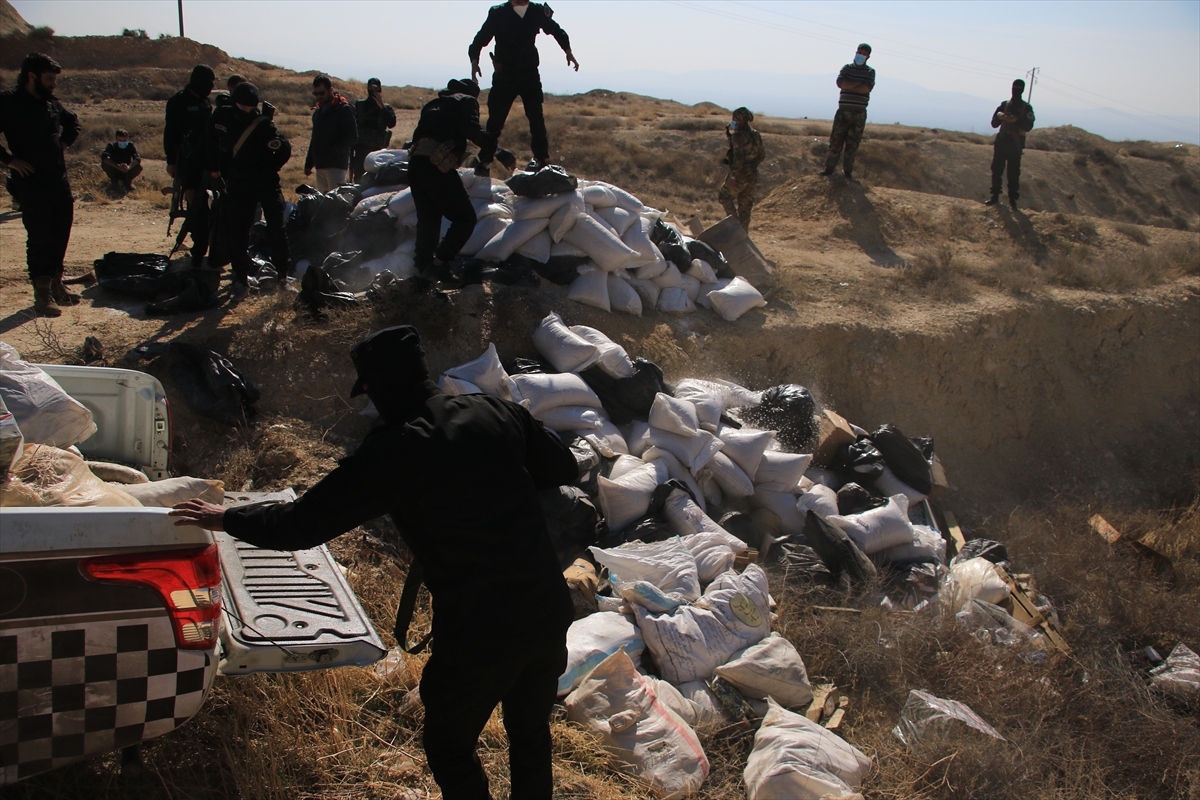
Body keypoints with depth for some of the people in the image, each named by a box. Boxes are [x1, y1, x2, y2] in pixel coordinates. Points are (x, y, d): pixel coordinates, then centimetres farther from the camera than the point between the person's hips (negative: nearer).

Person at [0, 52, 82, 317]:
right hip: (31, 184, -7)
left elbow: (73, 123, 29)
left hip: (59, 181, 7)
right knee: (39, 239, -4)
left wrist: (64, 142, 13)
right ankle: (42, 295, 3)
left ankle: (56, 285, 27)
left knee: (60, 235, 13)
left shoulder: (52, 103, 10)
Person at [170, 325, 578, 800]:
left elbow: (300, 526, -10)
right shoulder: (496, 412, -2)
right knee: (531, 734, 26)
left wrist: (225, 520, 6)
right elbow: (565, 469, 11)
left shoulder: (390, 454, -16)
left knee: (449, 748, 20)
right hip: (550, 613, 5)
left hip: (478, 635, -5)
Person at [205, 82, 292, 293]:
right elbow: (211, 140, 13)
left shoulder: (263, 124, -18)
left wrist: (270, 169, -6)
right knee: (237, 233, 2)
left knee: (276, 229, -4)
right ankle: (241, 277, 12)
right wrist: (214, 167, 16)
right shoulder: (222, 117, -5)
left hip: (266, 183, -3)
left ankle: (285, 273, 8)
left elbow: (284, 150, -14)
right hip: (238, 184, 3)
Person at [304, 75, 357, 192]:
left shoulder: (343, 109, -7)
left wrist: (335, 149, -21)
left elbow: (353, 137, -13)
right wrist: (309, 163, 20)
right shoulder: (317, 111, 18)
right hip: (320, 165, 8)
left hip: (337, 165, -8)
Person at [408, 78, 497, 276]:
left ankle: (423, 268, 16)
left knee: (428, 220, 16)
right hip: (437, 165, -8)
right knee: (465, 218, -3)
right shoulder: (467, 101, 9)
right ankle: (436, 267, -13)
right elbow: (471, 130, -10)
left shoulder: (435, 103, 31)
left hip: (415, 163, 8)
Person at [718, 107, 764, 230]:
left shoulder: (738, 136, -18)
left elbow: (738, 158, -24)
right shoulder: (756, 135, 7)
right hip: (752, 176, 7)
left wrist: (732, 177, -22)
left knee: (725, 196, 15)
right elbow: (760, 157, 13)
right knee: (745, 207, 15)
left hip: (740, 175, -7)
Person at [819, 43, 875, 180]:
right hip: (843, 111, 0)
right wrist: (859, 84, -10)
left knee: (853, 144, 3)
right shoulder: (847, 68, 9)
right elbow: (840, 82, -10)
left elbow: (867, 88, -11)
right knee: (836, 141, -2)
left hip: (859, 113, 0)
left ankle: (848, 171, 10)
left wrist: (849, 86, -6)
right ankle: (829, 168, 4)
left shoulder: (870, 72, 8)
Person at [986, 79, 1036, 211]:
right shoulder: (1004, 105, 10)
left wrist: (1016, 120, -25)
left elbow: (1028, 127, -10)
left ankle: (1013, 199, 4)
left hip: (1016, 144, -3)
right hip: (1001, 141, 3)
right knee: (996, 170, 1)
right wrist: (1000, 116, -15)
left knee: (1013, 173, -1)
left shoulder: (1026, 108, 2)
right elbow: (994, 123, 6)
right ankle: (995, 196, 10)